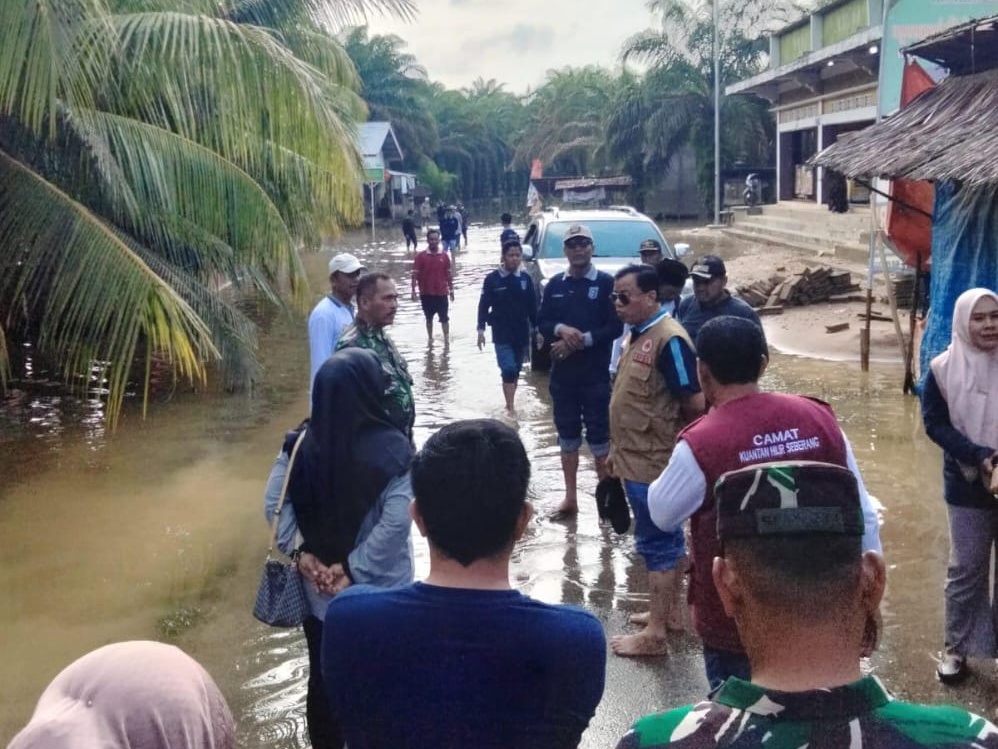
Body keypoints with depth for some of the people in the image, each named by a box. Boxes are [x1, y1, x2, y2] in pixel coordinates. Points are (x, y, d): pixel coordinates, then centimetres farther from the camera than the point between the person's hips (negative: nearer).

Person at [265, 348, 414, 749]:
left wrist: (301, 552, -7)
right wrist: (354, 570, -15)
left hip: (318, 589, 3)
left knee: (323, 677, 19)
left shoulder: (301, 444, -8)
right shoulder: (392, 449, -19)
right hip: (380, 591, -3)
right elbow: (395, 521, -22)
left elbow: (274, 502, -7)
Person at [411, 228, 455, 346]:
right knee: (428, 317, 12)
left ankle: (446, 339, 5)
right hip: (426, 293, 0)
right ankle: (430, 338, 24)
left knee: (444, 318, 1)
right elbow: (415, 275, -5)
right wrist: (414, 291, -11)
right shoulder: (420, 256, -5)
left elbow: (449, 274, 6)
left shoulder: (444, 256, 0)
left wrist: (451, 290, 7)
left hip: (442, 292, 0)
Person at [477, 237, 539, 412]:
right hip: (502, 334, -4)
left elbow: (532, 306, 9)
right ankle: (511, 409, -13)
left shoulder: (525, 279, 2)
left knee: (516, 371, 12)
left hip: (521, 333, 4)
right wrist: (481, 329, -11)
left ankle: (509, 404, 27)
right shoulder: (492, 279, -7)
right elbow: (484, 305, -4)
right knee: (508, 370, -13)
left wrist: (536, 329, 9)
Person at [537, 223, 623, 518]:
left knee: (599, 436, 0)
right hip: (562, 373, 4)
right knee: (567, 436, 12)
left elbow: (616, 327, -9)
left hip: (596, 374, -4)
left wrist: (582, 340, -17)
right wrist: (561, 329, -14)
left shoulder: (607, 283, -5)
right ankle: (570, 498, 22)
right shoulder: (555, 284, 8)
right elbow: (541, 322, 7)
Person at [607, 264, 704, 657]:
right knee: (667, 539, 19)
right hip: (637, 459, 9)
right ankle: (667, 612, 31)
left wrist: (665, 434, -6)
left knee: (657, 543, 0)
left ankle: (656, 633, 8)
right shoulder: (636, 334, 9)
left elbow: (695, 404, -22)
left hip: (653, 463, -9)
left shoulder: (669, 339, -20)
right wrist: (617, 451, 18)